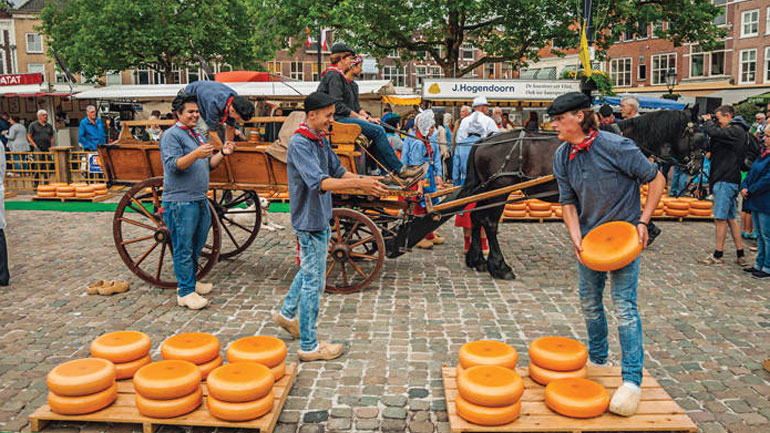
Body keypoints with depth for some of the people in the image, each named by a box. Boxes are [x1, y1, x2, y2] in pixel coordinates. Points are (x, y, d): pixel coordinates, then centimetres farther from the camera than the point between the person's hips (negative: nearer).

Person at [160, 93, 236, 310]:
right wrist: (196, 154, -31)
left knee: (196, 245, 17)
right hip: (180, 201, -9)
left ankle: (190, 282, 30)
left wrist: (222, 153, 5)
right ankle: (185, 292, 2)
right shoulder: (171, 135, -7)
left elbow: (208, 165, 21)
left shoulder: (197, 135, 19)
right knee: (184, 248, -4)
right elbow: (173, 165, -18)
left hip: (199, 200, 9)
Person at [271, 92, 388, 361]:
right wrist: (358, 183, -39)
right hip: (309, 220, -10)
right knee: (313, 282, -2)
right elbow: (319, 182, -32)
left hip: (320, 218, 10)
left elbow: (337, 170, 12)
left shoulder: (321, 140, 9)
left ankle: (287, 314, 44)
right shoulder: (300, 144, -21)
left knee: (309, 271, 25)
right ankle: (309, 346, 9)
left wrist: (365, 181, -5)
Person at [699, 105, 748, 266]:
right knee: (731, 218, 12)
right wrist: (709, 123, 4)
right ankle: (741, 256, 16)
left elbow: (714, 132, -25)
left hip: (726, 180, -10)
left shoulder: (735, 131, -12)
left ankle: (718, 256, 2)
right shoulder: (735, 131, 18)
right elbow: (714, 139, 16)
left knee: (720, 218, -4)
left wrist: (708, 121, -4)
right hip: (730, 180, 10)